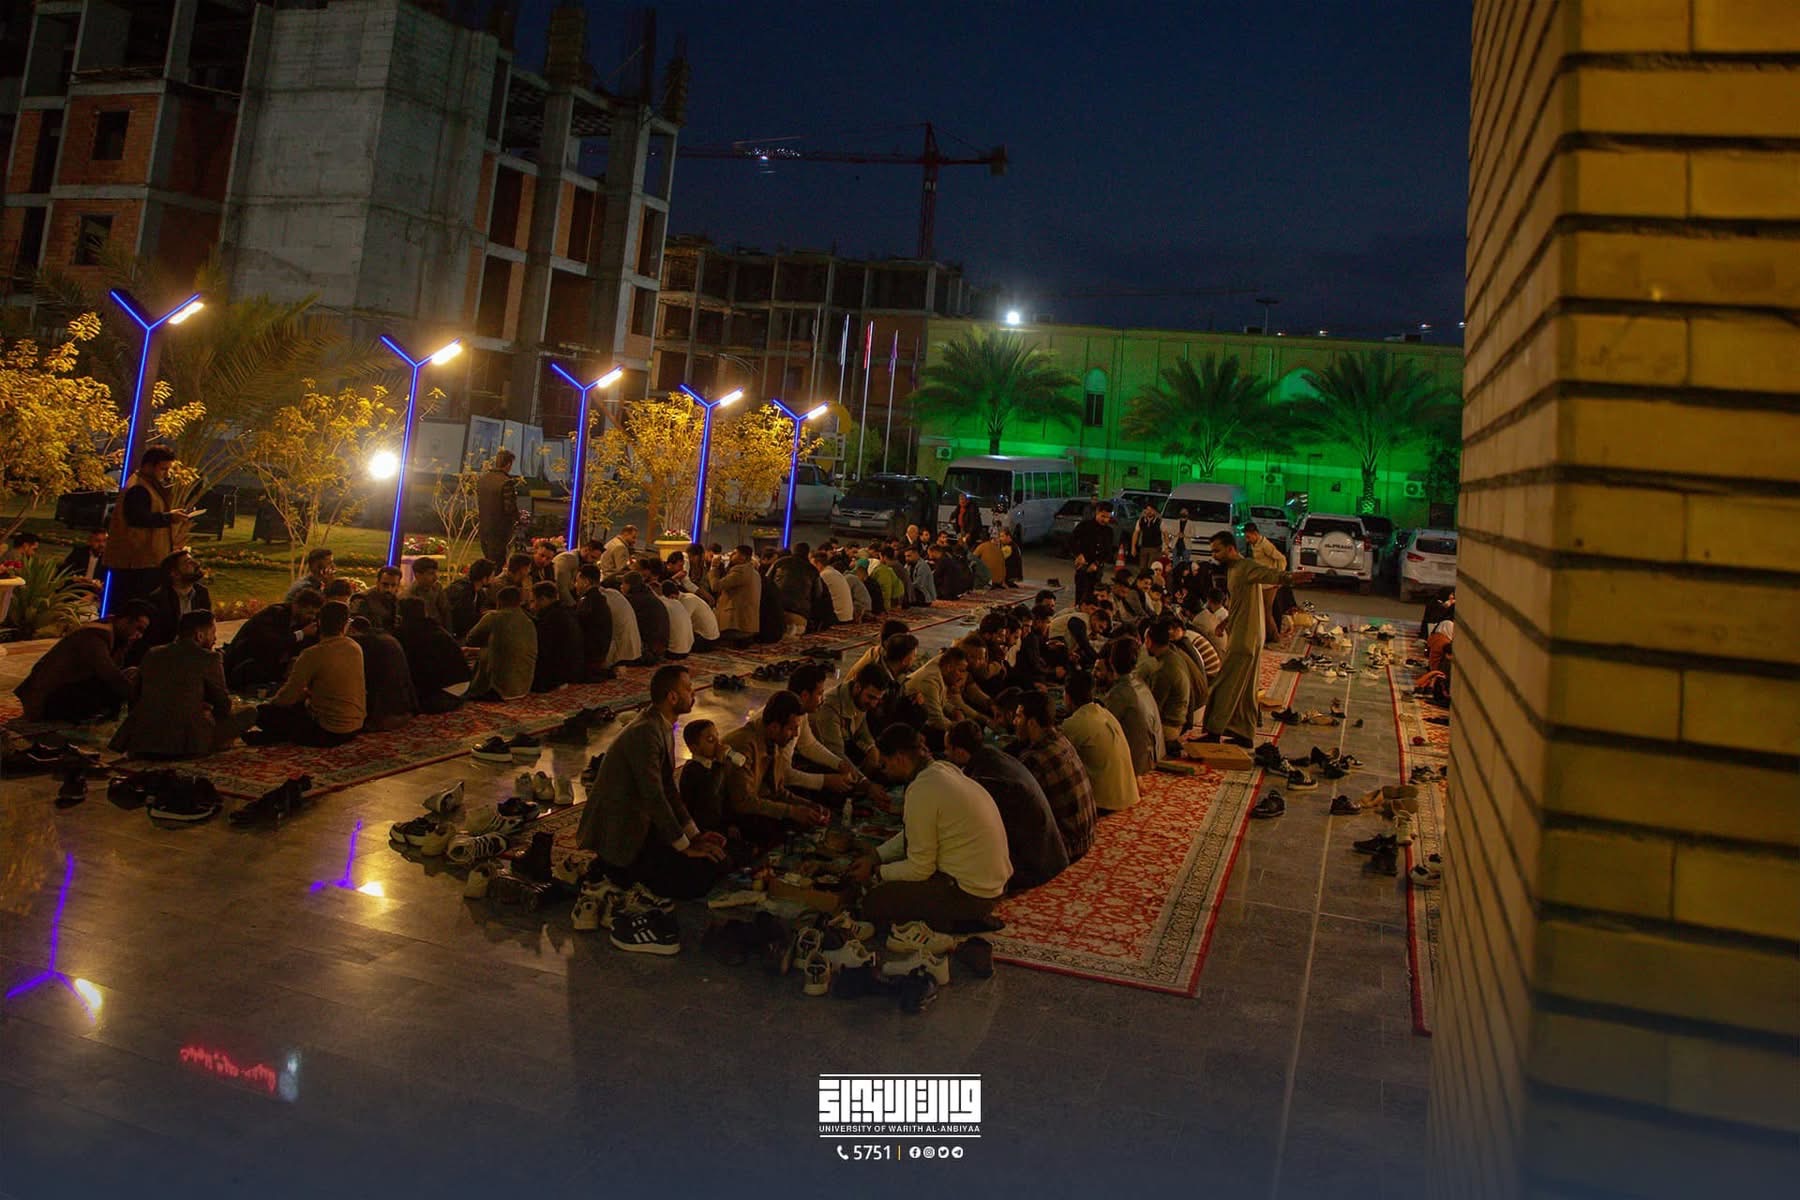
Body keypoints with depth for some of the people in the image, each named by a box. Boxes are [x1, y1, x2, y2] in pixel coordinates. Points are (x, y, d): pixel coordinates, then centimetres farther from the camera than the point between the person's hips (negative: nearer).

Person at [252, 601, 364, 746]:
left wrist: (271, 701, 8)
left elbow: (288, 697, -12)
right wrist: (307, 691, 20)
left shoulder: (313, 654, -19)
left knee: (263, 713, 1)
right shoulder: (356, 648, -1)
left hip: (328, 733, -7)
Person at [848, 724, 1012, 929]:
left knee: (872, 902, -5)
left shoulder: (921, 791, -21)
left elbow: (920, 869, -14)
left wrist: (875, 871, 0)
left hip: (970, 896, -9)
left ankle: (944, 922, 0)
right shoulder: (945, 769, 6)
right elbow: (912, 835, 18)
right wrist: (875, 856, 14)